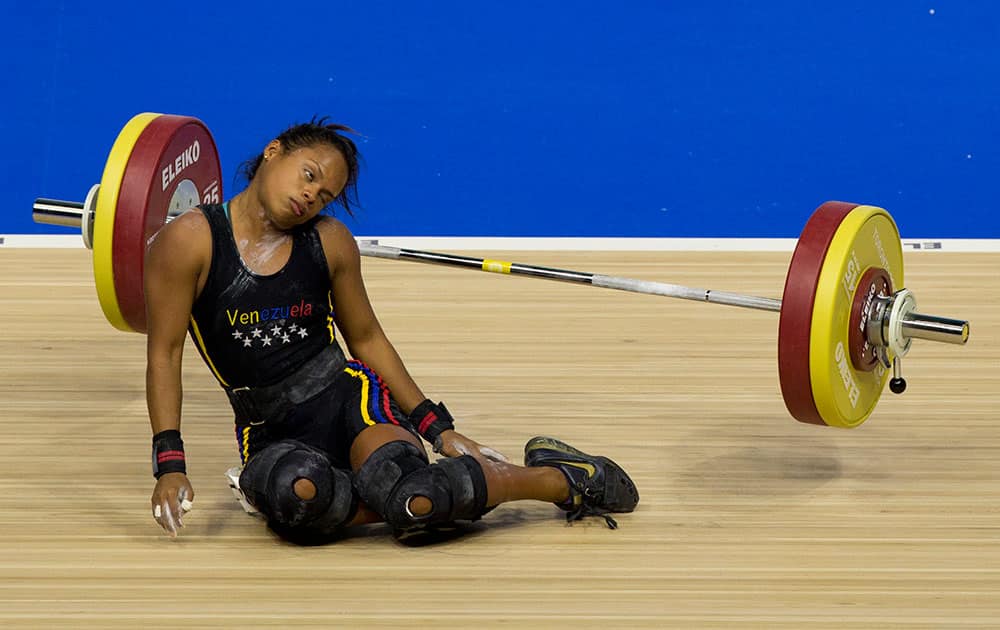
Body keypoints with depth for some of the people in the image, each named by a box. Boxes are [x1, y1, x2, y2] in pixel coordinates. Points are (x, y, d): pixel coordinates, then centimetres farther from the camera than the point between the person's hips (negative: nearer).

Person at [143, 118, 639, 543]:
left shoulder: (329, 242, 2)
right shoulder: (189, 242, -7)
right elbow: (165, 354, -6)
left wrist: (440, 429, 10)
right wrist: (170, 465, -14)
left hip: (346, 396, 1)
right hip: (272, 432, -1)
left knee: (411, 496, -33)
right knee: (296, 494, -41)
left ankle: (564, 479, -10)